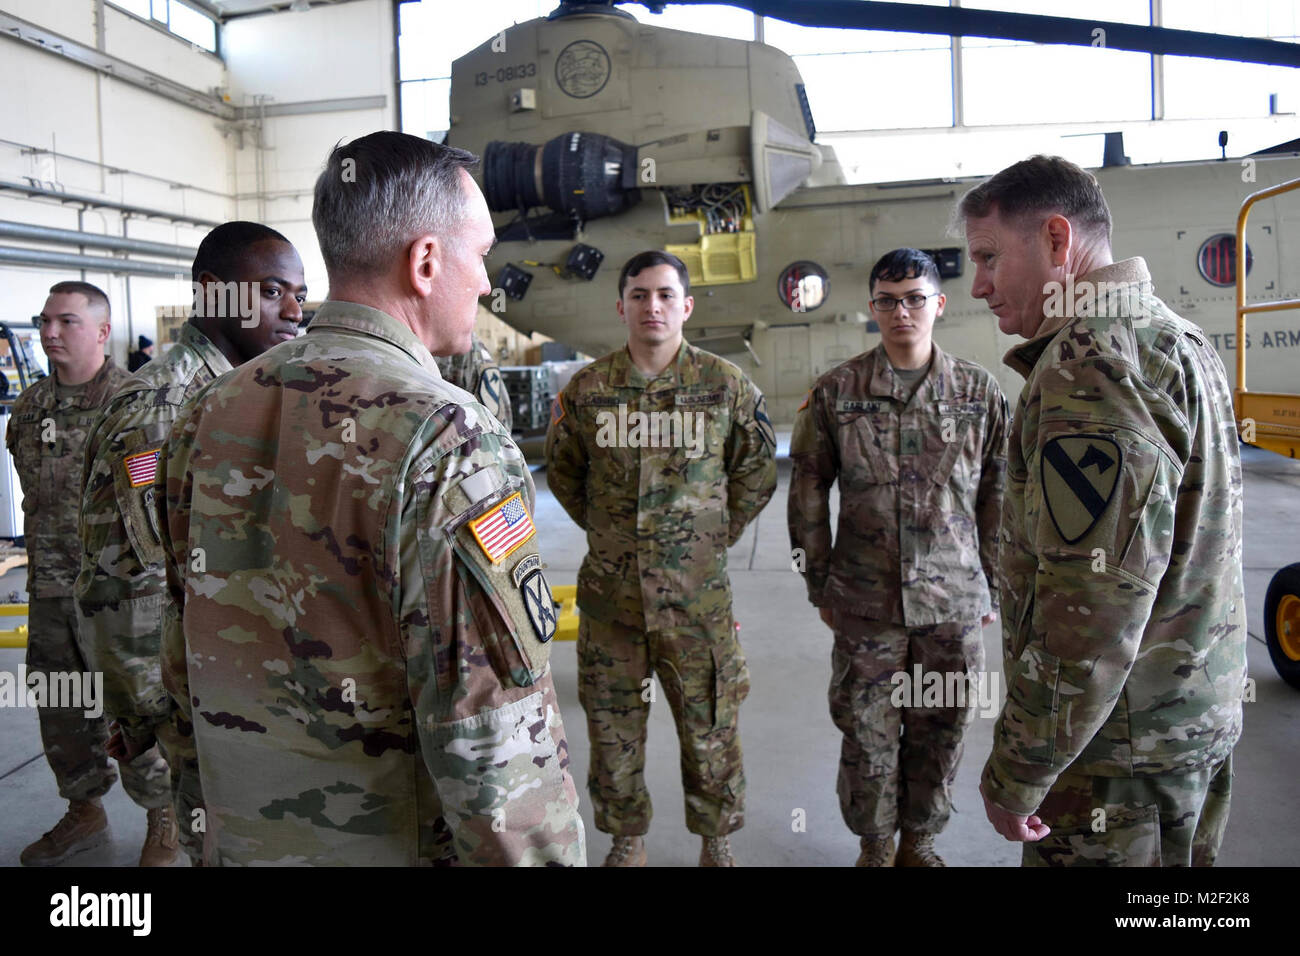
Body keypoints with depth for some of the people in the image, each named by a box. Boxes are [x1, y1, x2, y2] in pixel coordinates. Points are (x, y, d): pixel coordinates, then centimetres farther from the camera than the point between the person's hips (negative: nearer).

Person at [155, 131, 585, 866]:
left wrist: (214, 805, 19)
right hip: (399, 842, -6)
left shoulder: (208, 414, -1)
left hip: (240, 838, 7)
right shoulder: (450, 445, -24)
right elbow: (495, 732, -27)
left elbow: (185, 652, 8)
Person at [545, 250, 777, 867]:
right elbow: (561, 470, 15)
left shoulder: (727, 385, -2)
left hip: (698, 592, -1)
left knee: (709, 725, 10)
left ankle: (716, 841, 33)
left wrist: (716, 534, 6)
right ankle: (627, 839, 35)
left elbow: (758, 470, 9)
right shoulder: (586, 389, 1)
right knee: (612, 725, 13)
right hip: (609, 591, 2)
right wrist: (606, 532, 10)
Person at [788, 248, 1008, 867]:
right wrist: (820, 586, 4)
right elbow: (808, 492, 3)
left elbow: (997, 497, 7)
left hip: (956, 603, 1)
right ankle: (875, 844, 30)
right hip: (866, 603, -1)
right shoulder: (835, 392, -2)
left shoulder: (980, 391, 1)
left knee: (940, 731, 12)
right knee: (868, 733, 8)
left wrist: (992, 588, 8)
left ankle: (919, 839, 34)